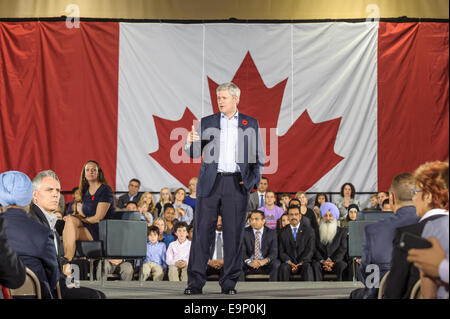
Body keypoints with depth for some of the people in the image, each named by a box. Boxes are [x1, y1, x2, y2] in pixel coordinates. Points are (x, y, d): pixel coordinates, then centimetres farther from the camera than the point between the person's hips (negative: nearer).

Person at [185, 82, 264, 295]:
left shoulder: (250, 124, 10)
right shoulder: (207, 122, 11)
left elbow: (258, 157, 12)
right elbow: (195, 153, 9)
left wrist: (252, 181, -1)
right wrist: (190, 143, -13)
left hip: (236, 184, 0)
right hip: (210, 183, 0)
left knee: (233, 234, 1)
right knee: (202, 231, -3)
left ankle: (229, 283, 8)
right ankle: (195, 282, 0)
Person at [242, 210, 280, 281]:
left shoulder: (271, 233, 5)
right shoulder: (245, 232, 4)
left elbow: (274, 252, -4)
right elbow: (242, 251, -5)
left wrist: (265, 260, -26)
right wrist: (249, 262, -26)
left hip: (265, 265, 0)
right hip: (249, 265, 0)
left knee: (276, 264, -31)